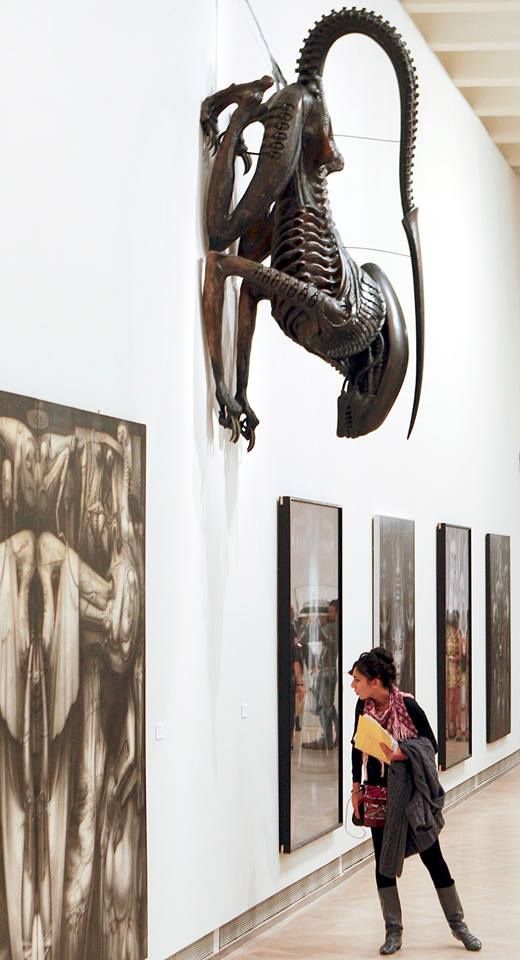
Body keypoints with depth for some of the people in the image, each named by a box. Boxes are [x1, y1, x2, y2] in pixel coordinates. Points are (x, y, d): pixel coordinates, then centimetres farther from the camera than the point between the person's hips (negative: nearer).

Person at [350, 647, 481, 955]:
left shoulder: (407, 705, -17)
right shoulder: (363, 706, -3)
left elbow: (431, 744, -9)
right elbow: (358, 746, 8)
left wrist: (402, 753, -26)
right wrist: (357, 788, 8)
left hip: (410, 792, -4)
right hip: (379, 792, 4)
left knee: (432, 855, 4)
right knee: (383, 860, 5)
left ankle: (458, 924, 17)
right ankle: (394, 930, 17)